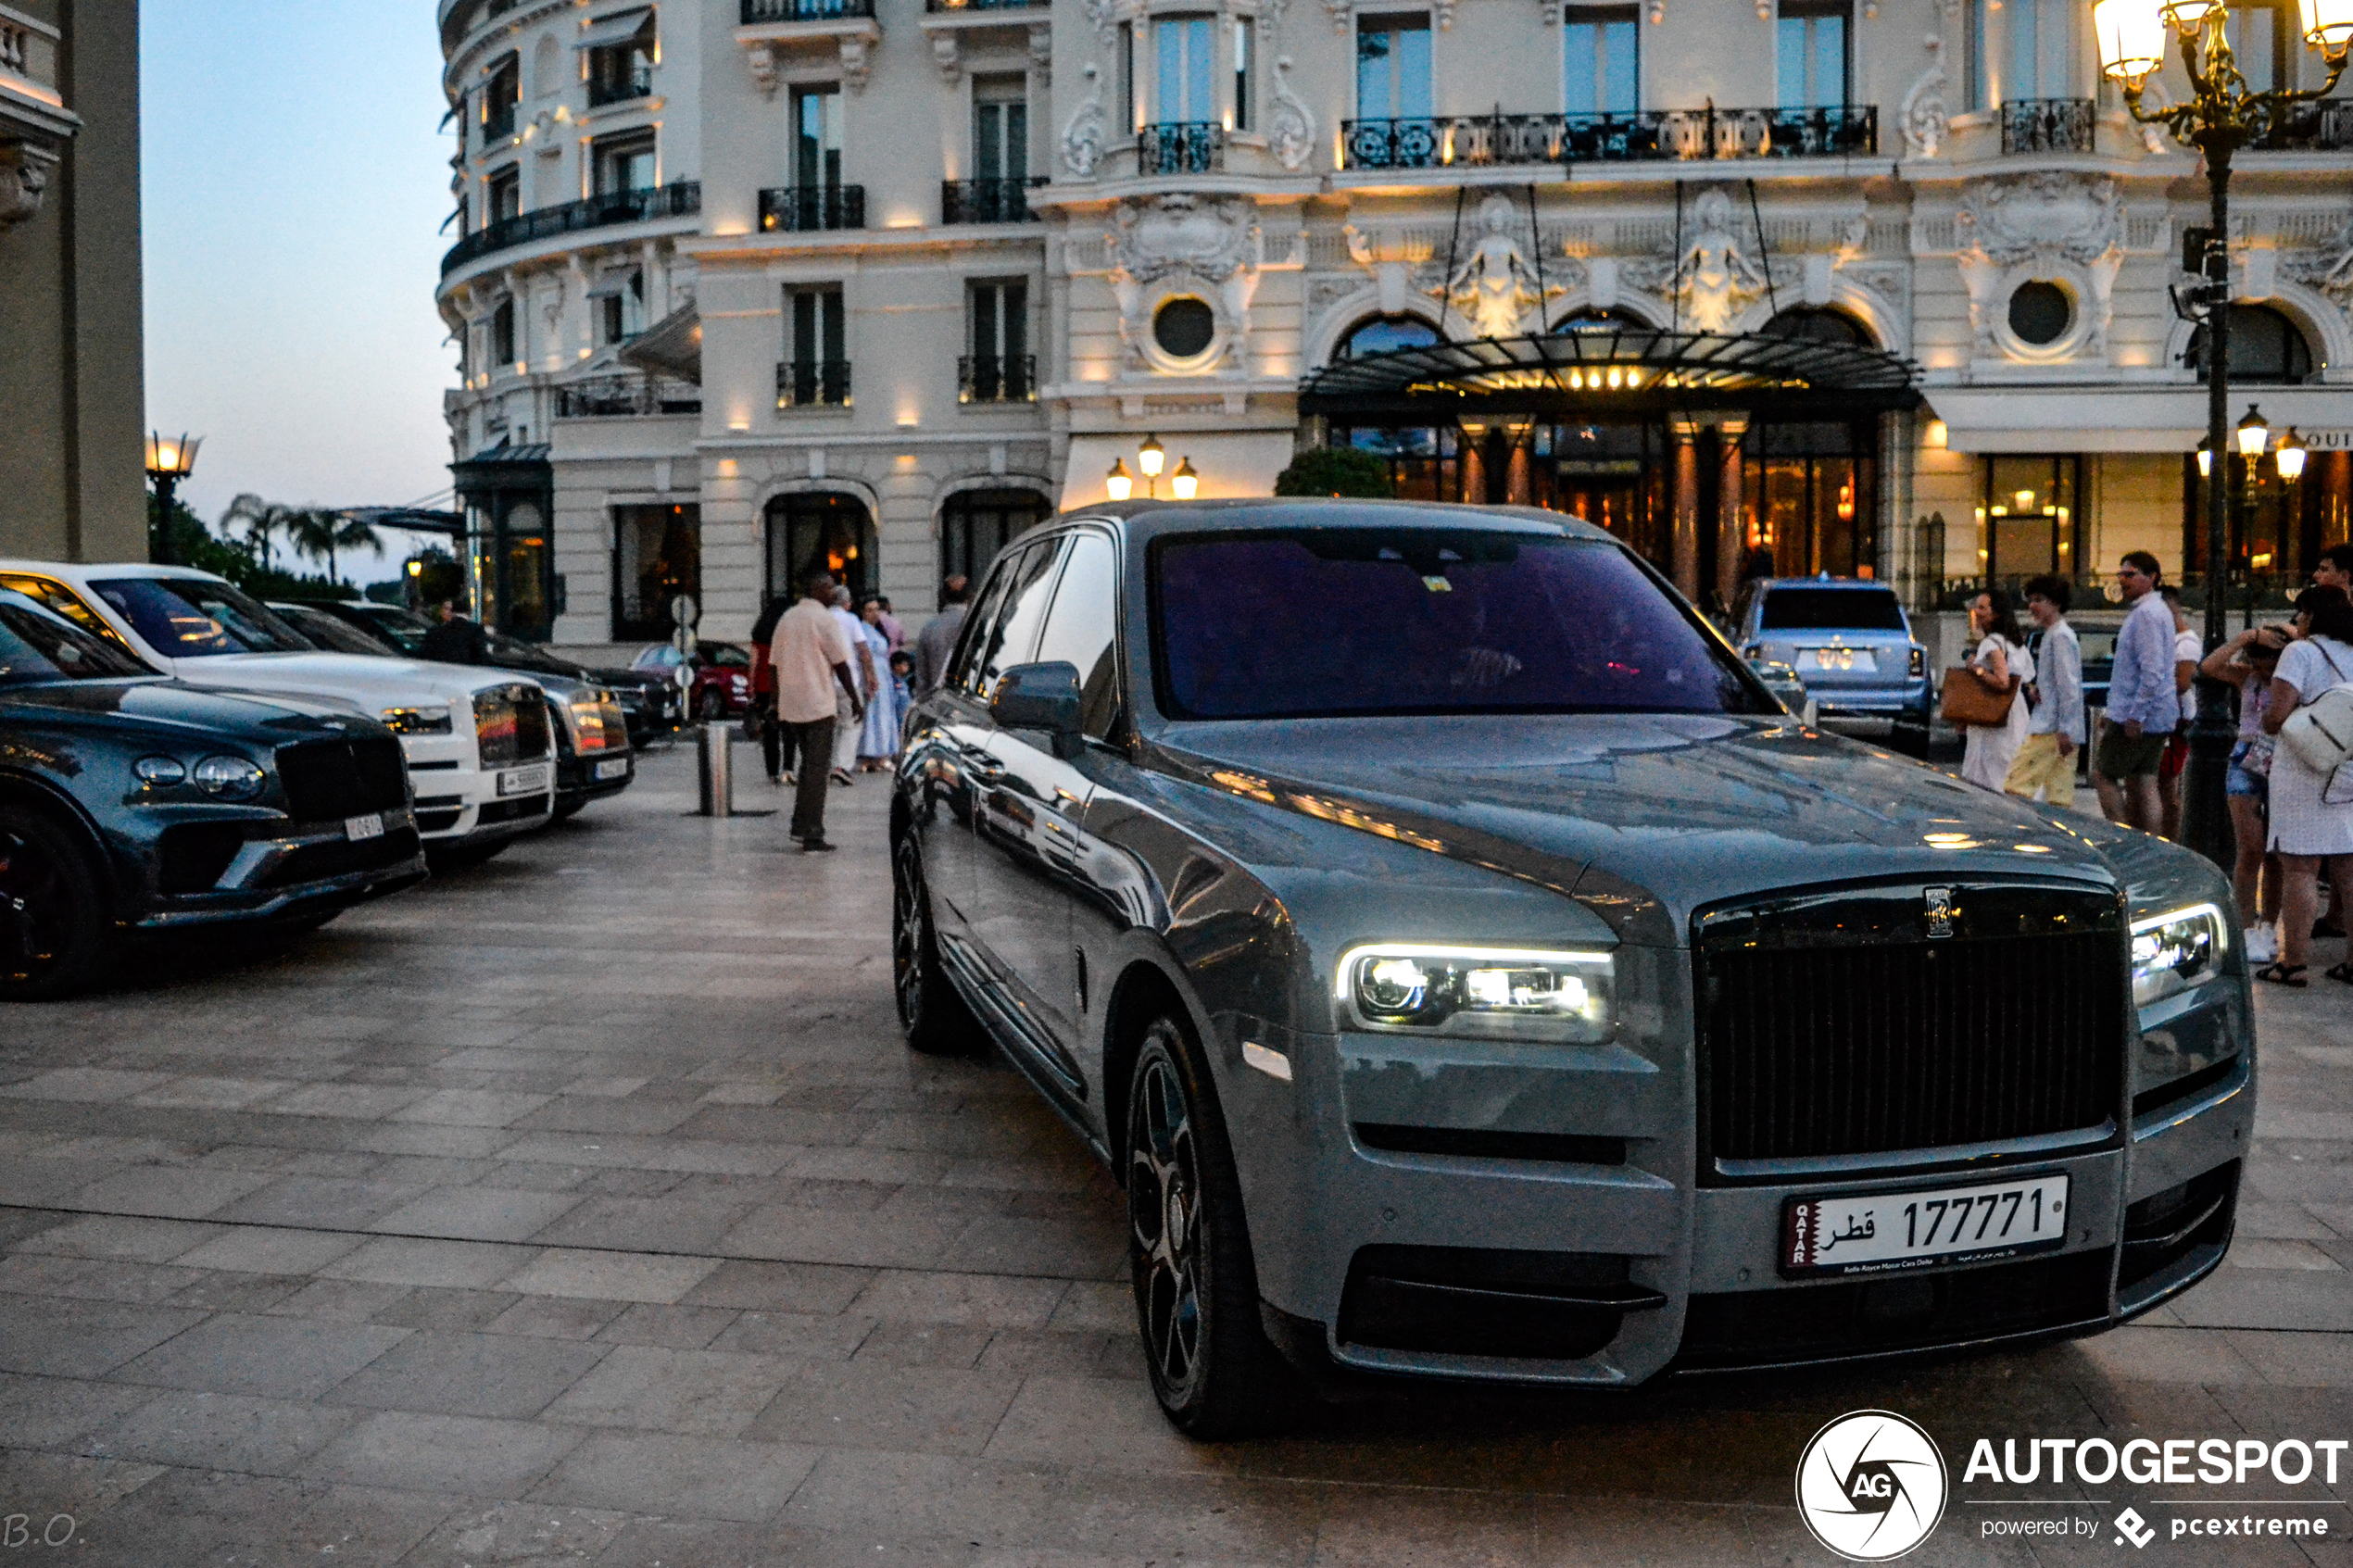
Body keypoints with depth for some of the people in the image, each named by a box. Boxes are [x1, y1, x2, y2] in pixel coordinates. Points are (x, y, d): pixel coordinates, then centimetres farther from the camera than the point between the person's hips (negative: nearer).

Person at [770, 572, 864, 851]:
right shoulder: (824, 619, -9)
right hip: (819, 703, -7)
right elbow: (840, 665, -9)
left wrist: (777, 702, 21)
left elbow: (776, 663, 15)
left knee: (807, 763, 18)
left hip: (791, 703, 7)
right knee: (816, 767, -4)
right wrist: (856, 702, -2)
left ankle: (800, 825, 17)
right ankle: (812, 833, -5)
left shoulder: (786, 618, 13)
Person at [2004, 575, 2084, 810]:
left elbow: (2069, 686, -17)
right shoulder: (2053, 634, 20)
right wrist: (2039, 691, 7)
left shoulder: (2060, 636, -10)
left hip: (2051, 730, -10)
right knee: (2059, 797, 7)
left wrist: (2064, 730, -20)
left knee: (2016, 784, -12)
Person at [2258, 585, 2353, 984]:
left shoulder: (2300, 651, -7)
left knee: (2299, 869, -4)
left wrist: (2266, 716, 6)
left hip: (2305, 775, -6)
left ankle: (2292, 962, -1)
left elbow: (2277, 717, -16)